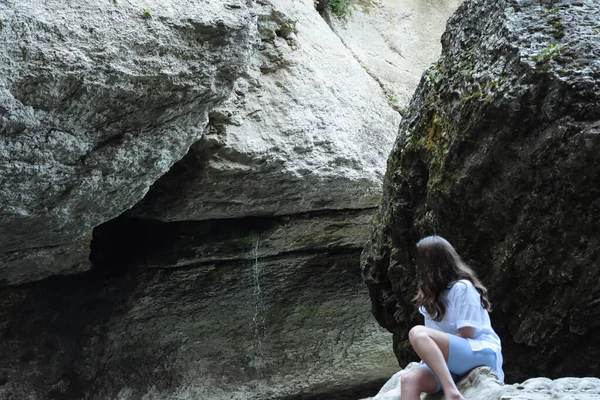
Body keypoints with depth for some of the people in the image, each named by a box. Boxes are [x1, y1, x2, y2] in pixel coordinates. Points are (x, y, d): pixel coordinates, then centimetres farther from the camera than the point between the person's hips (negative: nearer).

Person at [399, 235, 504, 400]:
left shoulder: (462, 287, -7)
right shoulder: (435, 291, 17)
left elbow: (465, 334, -11)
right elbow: (436, 337, 14)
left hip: (481, 354, -7)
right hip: (449, 359, 7)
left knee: (418, 333, -29)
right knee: (409, 380, -24)